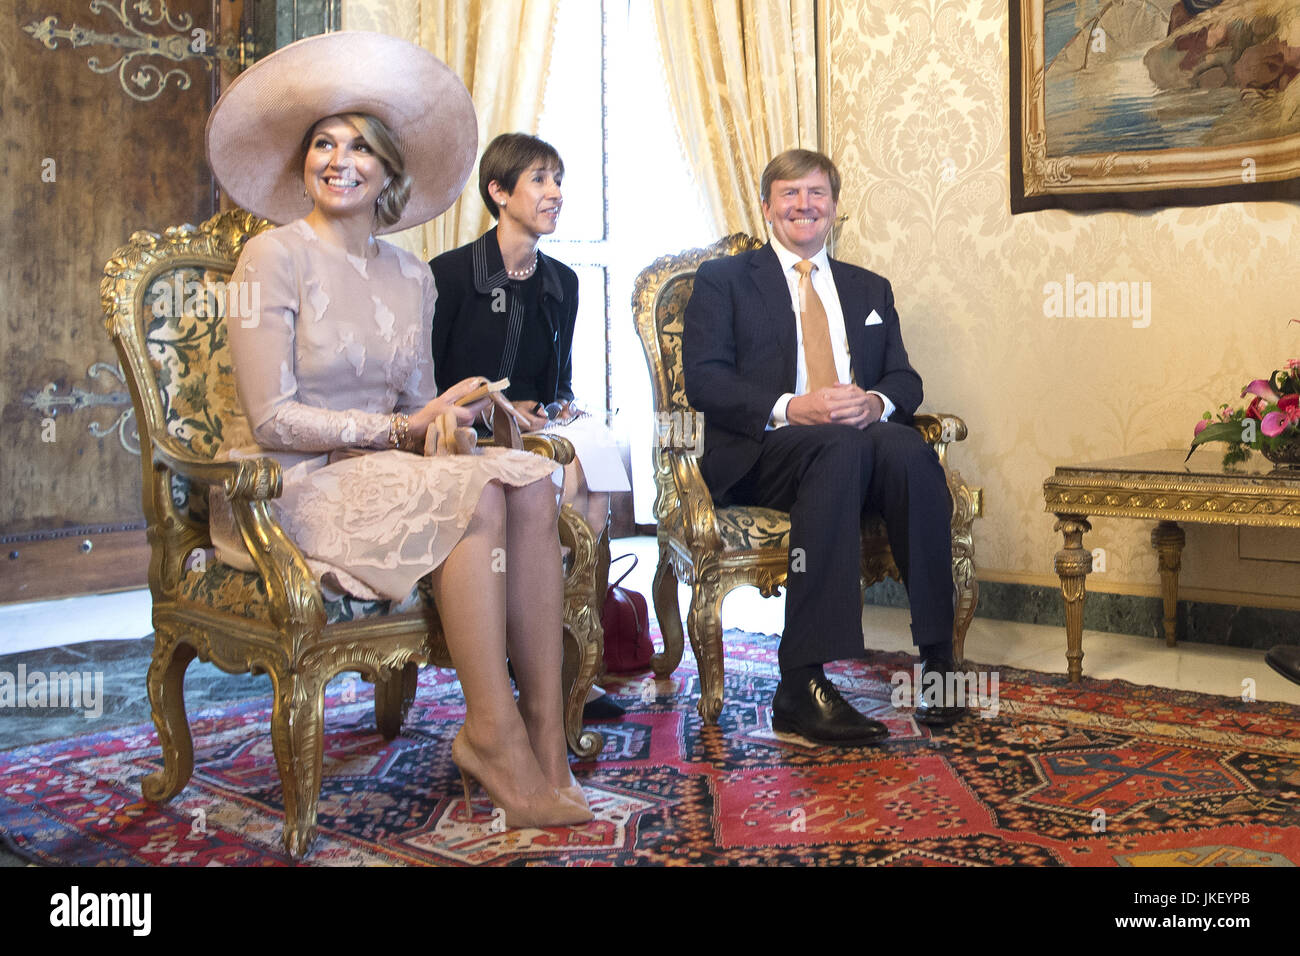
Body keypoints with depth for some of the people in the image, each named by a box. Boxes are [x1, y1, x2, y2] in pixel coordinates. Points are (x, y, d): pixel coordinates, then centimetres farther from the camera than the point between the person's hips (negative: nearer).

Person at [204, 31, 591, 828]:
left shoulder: (412, 276, 14)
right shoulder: (275, 257, -6)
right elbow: (272, 419, -13)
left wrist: (444, 418, -9)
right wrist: (401, 429, -15)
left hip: (384, 472, 6)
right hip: (293, 489, -6)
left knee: (528, 478, -22)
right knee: (474, 493, -30)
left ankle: (545, 737, -24)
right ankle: (491, 731, -20)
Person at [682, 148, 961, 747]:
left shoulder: (870, 289, 28)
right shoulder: (723, 280, 14)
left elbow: (905, 379, 17)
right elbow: (703, 381, 0)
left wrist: (876, 402, -8)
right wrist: (790, 408, -16)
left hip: (863, 440, 4)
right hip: (763, 452, -3)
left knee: (907, 447, -32)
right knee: (840, 447, -37)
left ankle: (937, 658, -29)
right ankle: (802, 682, -40)